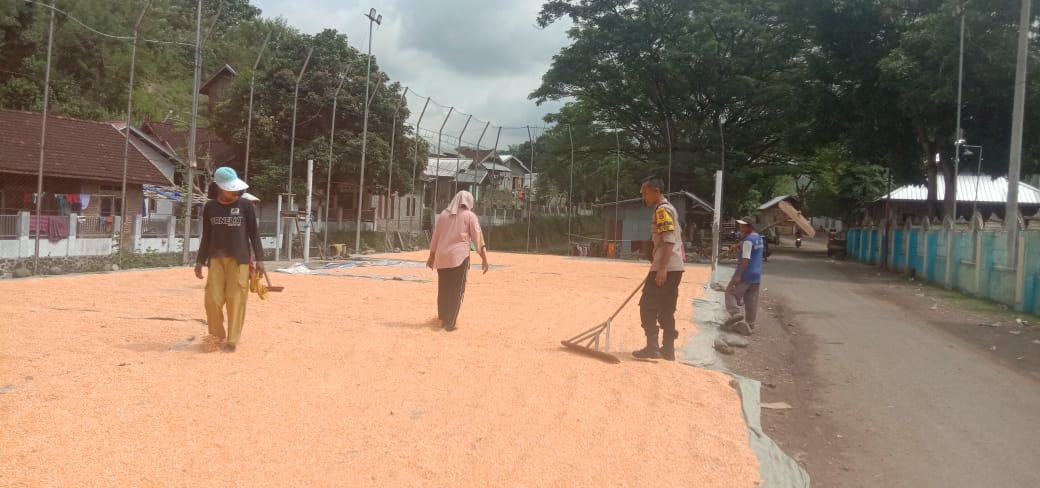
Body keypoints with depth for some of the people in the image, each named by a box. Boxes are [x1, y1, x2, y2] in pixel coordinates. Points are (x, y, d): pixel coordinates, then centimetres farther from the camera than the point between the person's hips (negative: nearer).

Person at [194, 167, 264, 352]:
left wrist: (259, 258, -3)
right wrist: (200, 261, 9)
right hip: (216, 259, 2)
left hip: (239, 259, -2)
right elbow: (206, 236, 12)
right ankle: (216, 335, 19)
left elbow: (254, 233, 2)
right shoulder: (210, 207, 7)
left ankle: (232, 341, 4)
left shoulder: (246, 205, 0)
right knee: (213, 298, -4)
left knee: (236, 300, -5)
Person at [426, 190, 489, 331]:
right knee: (457, 290, 1)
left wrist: (432, 257, 20)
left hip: (442, 256, 4)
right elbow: (478, 238, -5)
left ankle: (442, 318, 28)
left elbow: (435, 237, 13)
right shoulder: (470, 215, 0)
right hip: (459, 256, -4)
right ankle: (449, 323, 0)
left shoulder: (443, 214, 11)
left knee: (443, 288, 15)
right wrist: (484, 258, -2)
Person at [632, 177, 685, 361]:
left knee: (648, 306, -6)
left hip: (665, 268, -10)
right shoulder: (668, 208, 19)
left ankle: (652, 348, -7)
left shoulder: (662, 210, -12)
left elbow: (669, 241, -21)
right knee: (666, 310, 12)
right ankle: (668, 350, 14)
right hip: (674, 267, 10)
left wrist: (662, 269, -25)